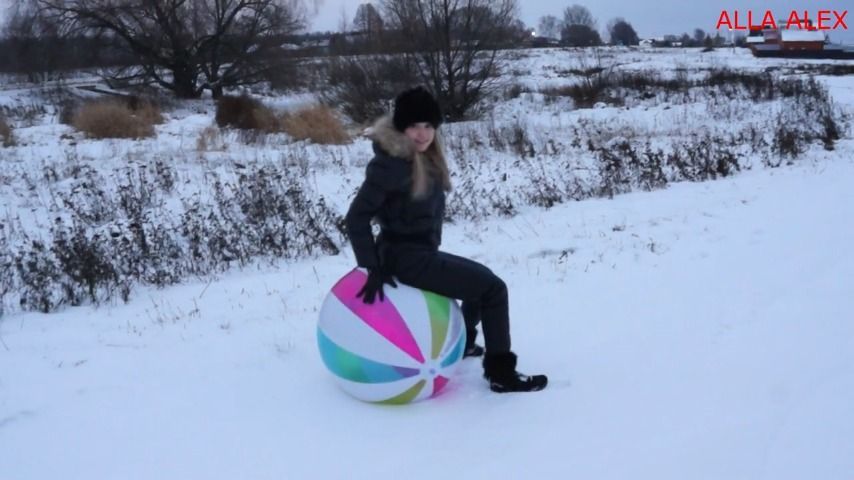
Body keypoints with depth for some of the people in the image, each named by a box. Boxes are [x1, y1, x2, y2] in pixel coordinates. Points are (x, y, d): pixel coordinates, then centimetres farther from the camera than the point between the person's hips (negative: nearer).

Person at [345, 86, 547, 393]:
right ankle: (501, 374, 0)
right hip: (405, 257, -9)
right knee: (493, 288, -7)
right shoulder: (392, 162, -21)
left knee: (482, 279, 25)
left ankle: (462, 344, 43)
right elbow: (356, 217, -23)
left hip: (421, 251, 9)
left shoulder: (425, 156, 6)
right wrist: (374, 269, -23)